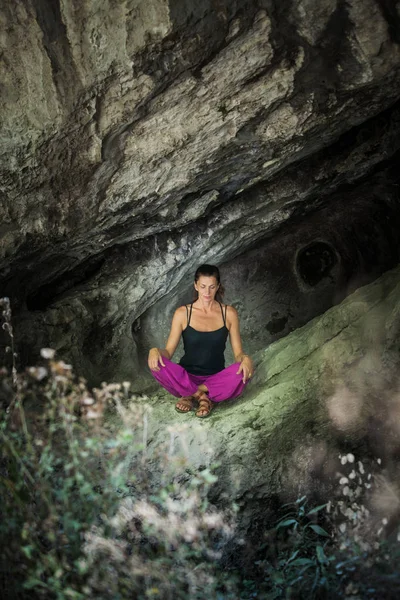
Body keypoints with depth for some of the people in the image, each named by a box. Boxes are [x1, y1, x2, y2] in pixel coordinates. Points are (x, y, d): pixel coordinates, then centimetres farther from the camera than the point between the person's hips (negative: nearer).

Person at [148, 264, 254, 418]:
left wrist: (245, 358, -24)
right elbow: (168, 351, -1)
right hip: (187, 378, 0)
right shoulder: (182, 313, -1)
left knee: (244, 371, -31)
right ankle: (203, 397, -21)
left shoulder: (229, 313, 1)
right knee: (156, 364, -30)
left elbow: (238, 353, 0)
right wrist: (155, 351, -25)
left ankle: (191, 395, -20)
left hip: (216, 379, 1)